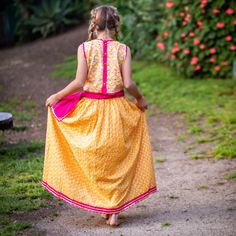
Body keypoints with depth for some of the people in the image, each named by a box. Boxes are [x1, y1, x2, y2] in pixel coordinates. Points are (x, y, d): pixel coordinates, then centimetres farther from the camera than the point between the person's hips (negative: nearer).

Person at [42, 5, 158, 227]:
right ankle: (114, 211, 12)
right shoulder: (123, 49, -4)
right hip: (116, 111, 1)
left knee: (93, 161, 15)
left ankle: (103, 207, 21)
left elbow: (79, 82, -12)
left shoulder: (85, 48, -7)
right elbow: (128, 84, -11)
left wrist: (56, 96, 1)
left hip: (90, 110, 0)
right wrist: (140, 99, 8)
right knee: (116, 160, 12)